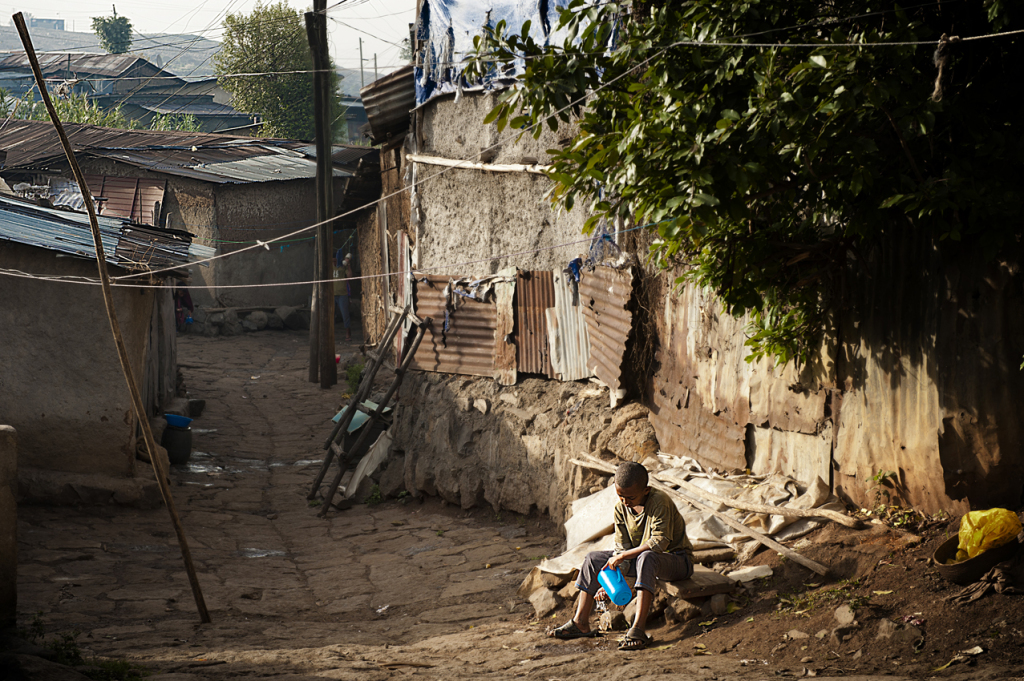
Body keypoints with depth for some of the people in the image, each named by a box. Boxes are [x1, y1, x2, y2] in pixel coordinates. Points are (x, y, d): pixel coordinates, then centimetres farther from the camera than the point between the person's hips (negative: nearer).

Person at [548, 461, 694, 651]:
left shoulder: (659, 501, -24)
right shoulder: (621, 509, -3)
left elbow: (660, 542, -33)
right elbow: (621, 549, -3)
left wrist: (624, 555, -30)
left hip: (676, 559, -7)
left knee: (646, 557, -41)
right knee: (593, 559, -2)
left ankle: (638, 629, -46)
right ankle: (581, 623, -3)